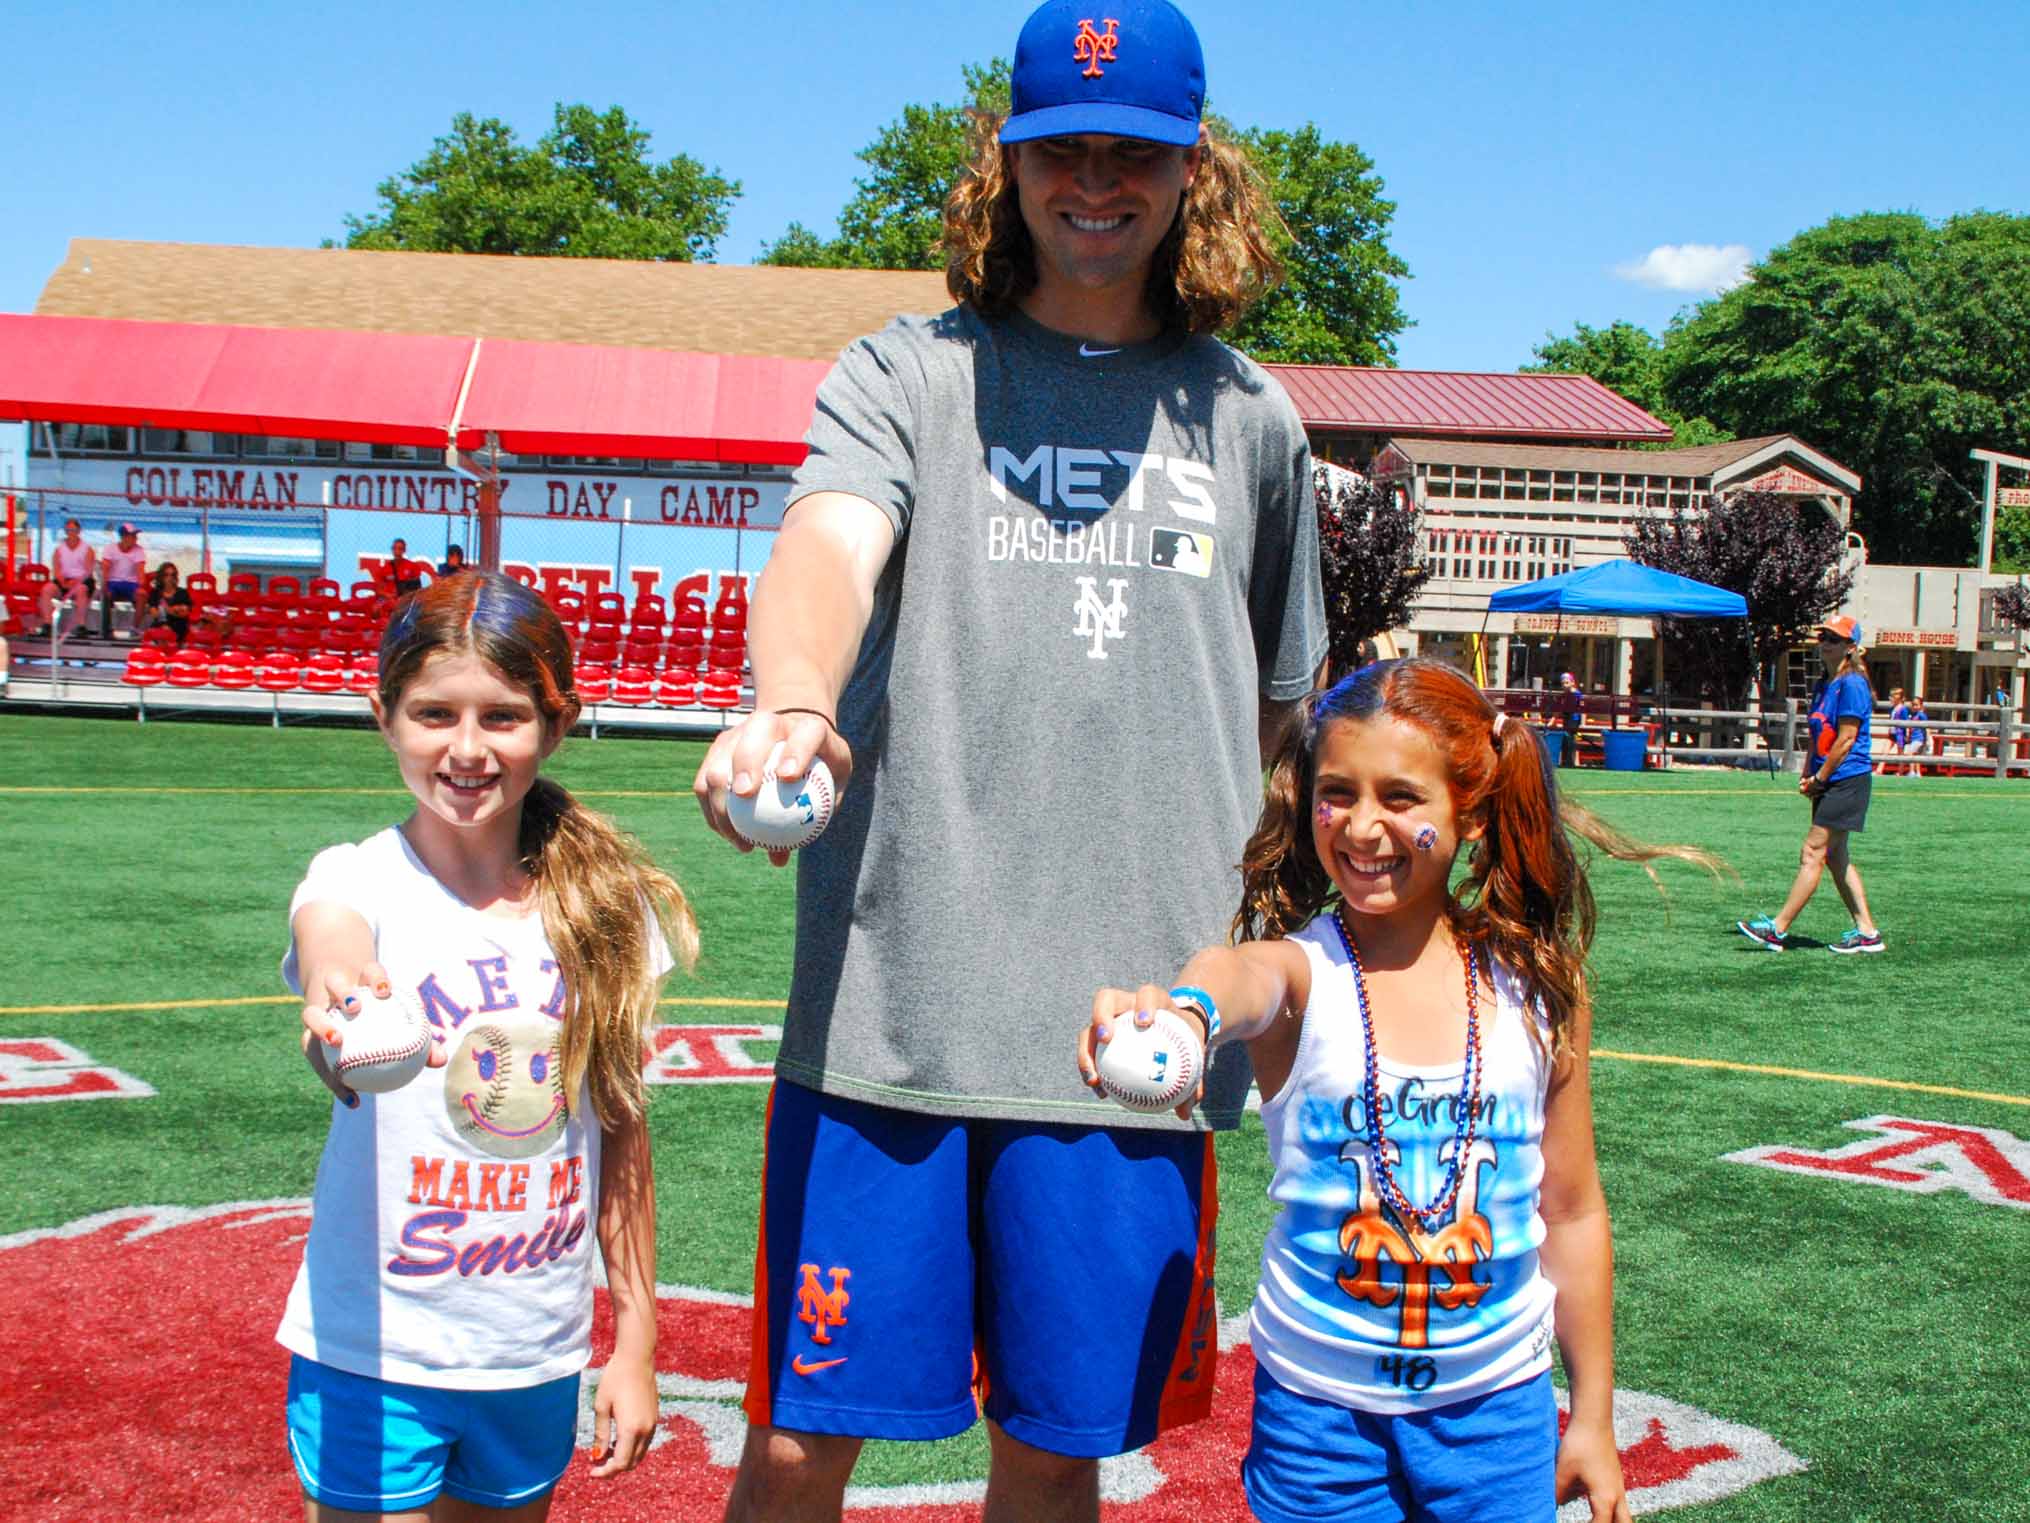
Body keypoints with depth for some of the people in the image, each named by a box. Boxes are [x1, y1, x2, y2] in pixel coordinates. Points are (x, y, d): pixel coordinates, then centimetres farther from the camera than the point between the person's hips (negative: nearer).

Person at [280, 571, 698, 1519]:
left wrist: (635, 1341, 6)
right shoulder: (360, 880, -10)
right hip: (376, 1354, -3)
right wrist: (346, 1003, -58)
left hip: (539, 1359, 3)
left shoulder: (604, 904, -1)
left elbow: (622, 1129, 5)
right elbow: (334, 949, -35)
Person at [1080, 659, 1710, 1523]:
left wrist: (1594, 1418, 9)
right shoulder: (1299, 971, -12)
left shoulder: (1538, 986, -5)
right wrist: (1187, 1007, -64)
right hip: (1318, 1406, -1)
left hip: (1498, 1406, 2)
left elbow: (1573, 1212, 4)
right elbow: (1241, 975, -40)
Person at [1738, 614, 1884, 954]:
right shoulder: (1824, 685, 15)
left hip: (1847, 781, -10)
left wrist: (1819, 778, -13)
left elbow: (1846, 739, -17)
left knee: (1813, 853, -9)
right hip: (1829, 785, 10)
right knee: (1835, 856, 10)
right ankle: (1867, 932, 15)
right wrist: (1807, 775, 8)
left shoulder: (1851, 685, -13)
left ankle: (1777, 928, -9)